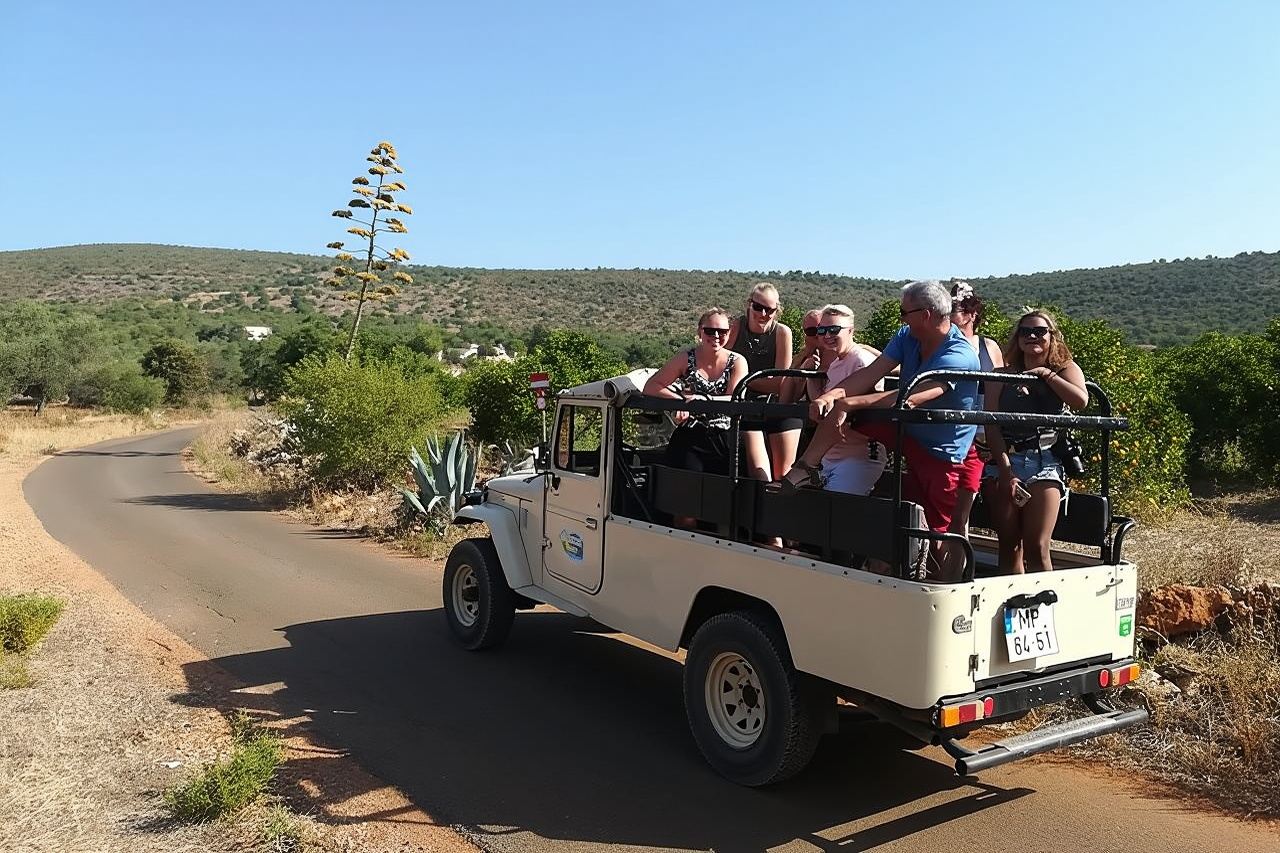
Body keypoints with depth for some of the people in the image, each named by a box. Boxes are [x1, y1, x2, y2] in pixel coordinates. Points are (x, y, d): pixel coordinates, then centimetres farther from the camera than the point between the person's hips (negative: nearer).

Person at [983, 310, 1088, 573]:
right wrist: (1006, 471, -10)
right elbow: (992, 426, 1)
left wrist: (1045, 373, -5)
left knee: (1036, 547, -11)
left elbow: (1081, 401, -11)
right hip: (1004, 461, 2)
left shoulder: (1065, 370, 12)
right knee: (1009, 546, 0)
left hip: (1043, 463, -2)